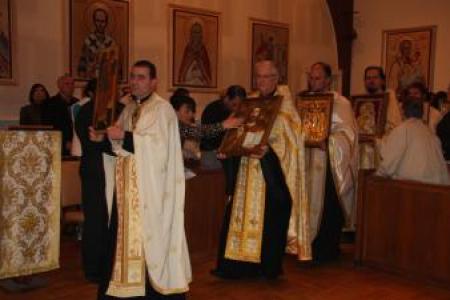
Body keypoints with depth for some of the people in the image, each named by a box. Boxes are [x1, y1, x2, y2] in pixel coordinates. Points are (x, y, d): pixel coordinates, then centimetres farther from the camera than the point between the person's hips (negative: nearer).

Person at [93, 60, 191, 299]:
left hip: (149, 189, -7)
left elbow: (158, 145, -18)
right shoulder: (129, 110, 16)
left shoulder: (162, 109, -7)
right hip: (126, 187, 7)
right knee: (124, 235, 8)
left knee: (147, 237, -4)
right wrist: (103, 139, 0)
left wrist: (125, 136, -18)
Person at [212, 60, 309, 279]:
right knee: (242, 213, 3)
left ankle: (270, 267, 14)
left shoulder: (285, 103, -2)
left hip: (274, 171, -5)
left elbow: (288, 137, -11)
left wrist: (267, 149, -26)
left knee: (271, 217, 1)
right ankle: (238, 264, 11)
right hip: (249, 169, 5)